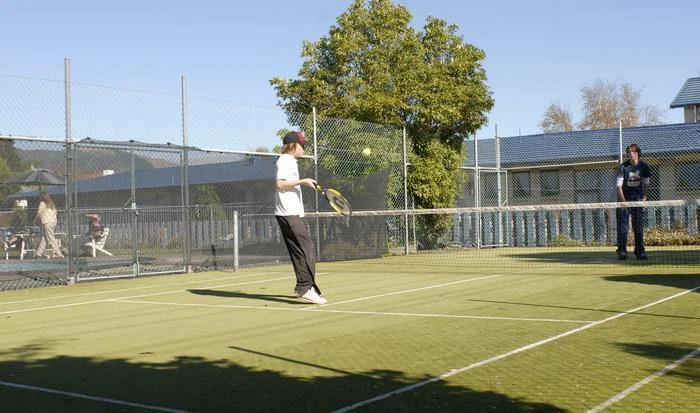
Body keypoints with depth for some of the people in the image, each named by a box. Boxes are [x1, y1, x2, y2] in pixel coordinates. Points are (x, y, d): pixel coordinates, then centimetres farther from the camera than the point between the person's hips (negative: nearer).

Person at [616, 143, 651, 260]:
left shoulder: (644, 167, 2)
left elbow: (646, 184, 5)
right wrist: (623, 200, -20)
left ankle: (639, 251, 11)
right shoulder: (623, 166, -6)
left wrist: (645, 197, -9)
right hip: (624, 198, -2)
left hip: (638, 199, 2)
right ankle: (622, 251, -3)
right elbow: (619, 185, -11)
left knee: (639, 226, 4)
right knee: (623, 226, -6)